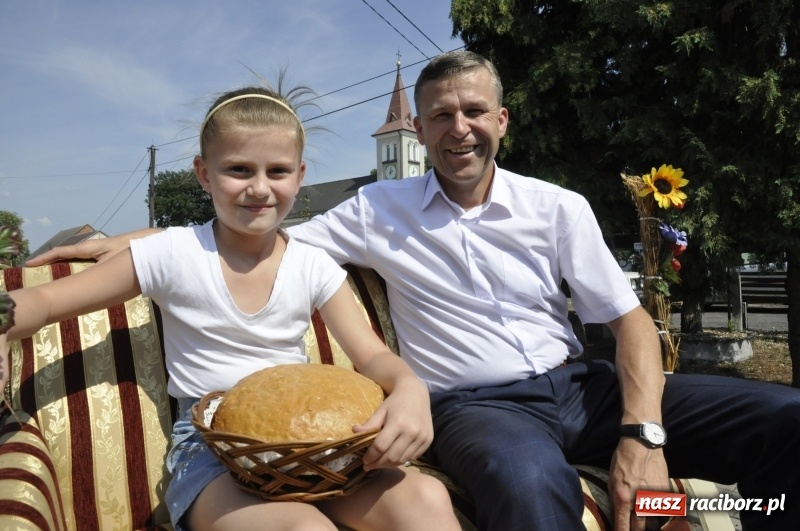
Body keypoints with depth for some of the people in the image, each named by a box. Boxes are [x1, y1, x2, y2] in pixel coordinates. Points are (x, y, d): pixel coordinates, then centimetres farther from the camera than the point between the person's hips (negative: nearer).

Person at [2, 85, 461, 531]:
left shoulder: (314, 266, 0)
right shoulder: (173, 254, -5)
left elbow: (373, 355, -3)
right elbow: (44, 302, -1)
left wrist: (410, 388, -27)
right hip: (210, 451, -2)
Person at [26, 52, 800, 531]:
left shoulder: (557, 208, 5)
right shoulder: (379, 211, 4)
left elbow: (630, 320, 3)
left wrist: (643, 434, -12)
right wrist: (132, 239, 2)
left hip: (576, 384, 4)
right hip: (474, 405, -3)